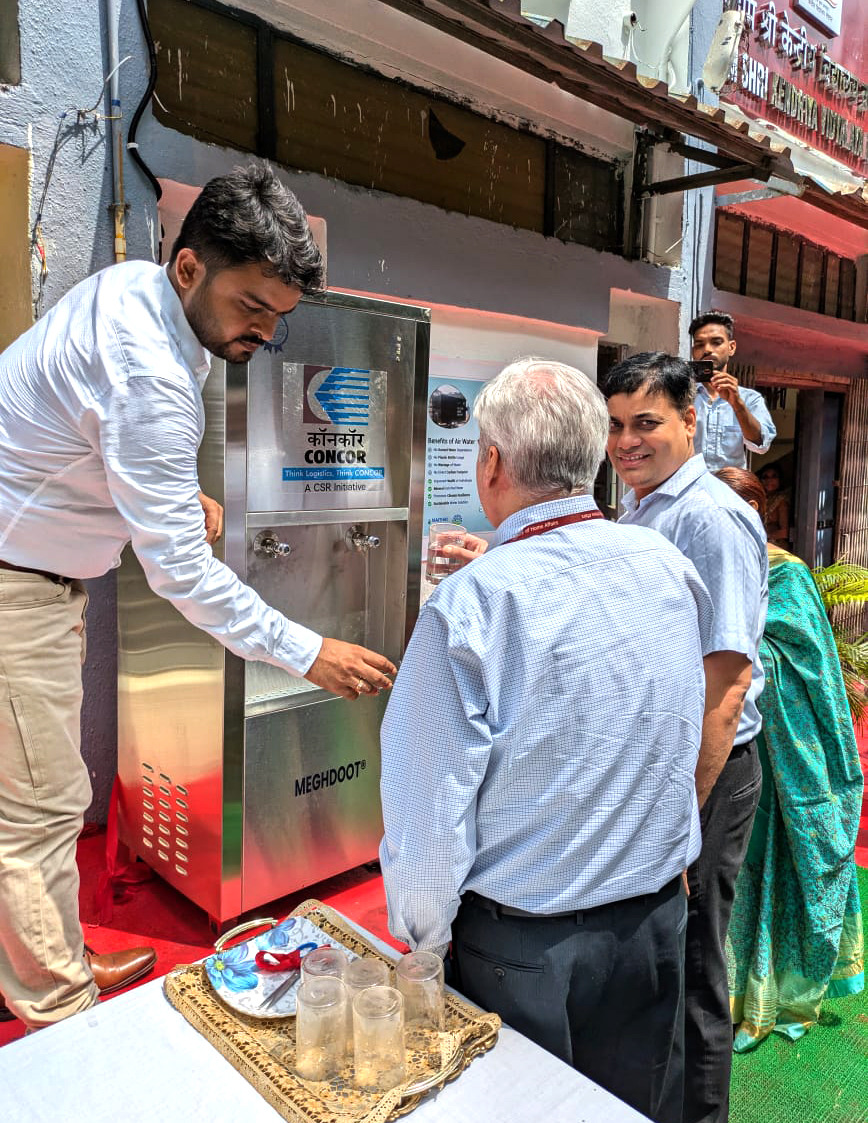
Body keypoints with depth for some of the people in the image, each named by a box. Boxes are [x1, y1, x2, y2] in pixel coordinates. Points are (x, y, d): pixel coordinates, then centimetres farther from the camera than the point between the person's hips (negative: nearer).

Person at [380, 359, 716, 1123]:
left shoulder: (470, 607, -24)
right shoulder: (673, 569, -6)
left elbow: (431, 801, -20)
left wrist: (424, 939, -4)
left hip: (523, 947, -5)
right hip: (657, 927, 5)